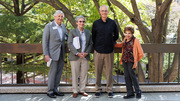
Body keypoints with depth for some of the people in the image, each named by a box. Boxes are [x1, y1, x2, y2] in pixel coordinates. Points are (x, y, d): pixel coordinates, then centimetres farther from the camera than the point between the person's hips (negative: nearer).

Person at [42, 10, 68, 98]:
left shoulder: (63, 26, 11)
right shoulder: (49, 26, -6)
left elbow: (66, 37, 21)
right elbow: (45, 41, -8)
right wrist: (46, 54, -14)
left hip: (61, 53, 6)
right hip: (53, 53, -6)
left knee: (59, 72, 8)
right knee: (53, 72, -3)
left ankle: (55, 89, 19)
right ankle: (50, 91, 8)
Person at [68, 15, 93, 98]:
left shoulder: (88, 32, 12)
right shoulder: (72, 32, 0)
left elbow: (90, 44, 11)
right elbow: (70, 44, -8)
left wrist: (87, 52, -6)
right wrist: (77, 53, -17)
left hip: (85, 57, 3)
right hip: (75, 57, -3)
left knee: (84, 74, 7)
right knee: (75, 75, 2)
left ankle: (82, 90, 19)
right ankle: (75, 91, 13)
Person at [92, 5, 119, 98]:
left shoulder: (112, 23, 3)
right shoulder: (96, 23, 2)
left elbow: (116, 35, 16)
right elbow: (93, 37, 11)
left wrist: (111, 43, 10)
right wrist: (96, 46, 9)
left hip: (109, 51, 0)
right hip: (98, 52, 0)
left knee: (109, 71, 5)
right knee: (98, 72, 5)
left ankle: (109, 89, 17)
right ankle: (98, 89, 17)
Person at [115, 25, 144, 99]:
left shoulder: (135, 40, -10)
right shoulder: (125, 39, 8)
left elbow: (141, 53, -6)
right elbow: (122, 44, 33)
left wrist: (136, 60, -5)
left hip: (131, 61, -6)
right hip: (124, 60, 6)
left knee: (132, 75, 3)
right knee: (127, 76, 7)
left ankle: (138, 91, 23)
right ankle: (130, 93, 17)